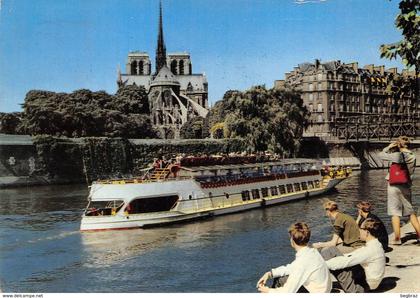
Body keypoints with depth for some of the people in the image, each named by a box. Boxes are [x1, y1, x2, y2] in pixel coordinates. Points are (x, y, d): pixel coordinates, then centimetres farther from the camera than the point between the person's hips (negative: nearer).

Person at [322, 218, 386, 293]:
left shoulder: (370, 249, -24)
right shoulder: (375, 245, 5)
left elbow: (346, 261, -25)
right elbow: (352, 256, 14)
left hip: (359, 287, -9)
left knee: (332, 252, -14)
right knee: (332, 251, 4)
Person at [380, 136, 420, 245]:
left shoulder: (397, 155, -13)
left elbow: (381, 155, -6)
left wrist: (388, 147, 5)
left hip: (394, 186, -5)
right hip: (406, 187, 5)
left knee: (395, 212, 0)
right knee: (411, 212, 15)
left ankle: (397, 238, 1)